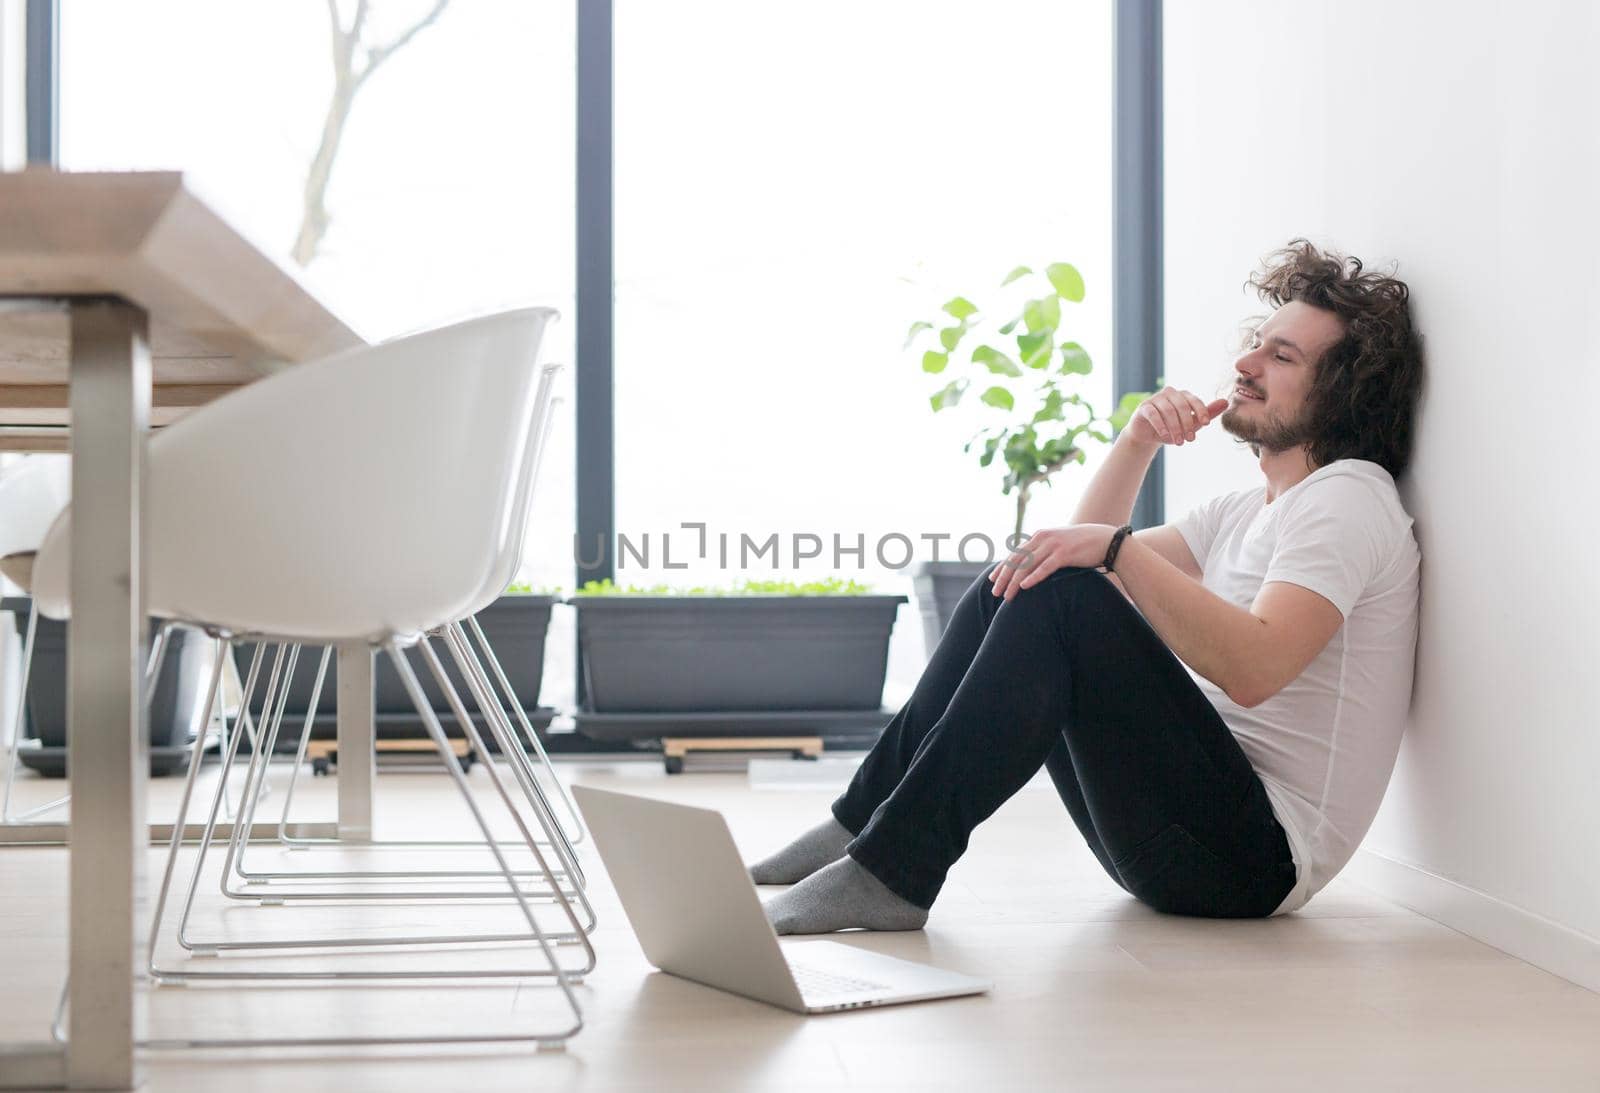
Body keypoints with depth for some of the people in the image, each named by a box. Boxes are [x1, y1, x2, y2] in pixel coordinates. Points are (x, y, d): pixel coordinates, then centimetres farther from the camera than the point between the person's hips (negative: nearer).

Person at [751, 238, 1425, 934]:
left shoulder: (1348, 495, -8)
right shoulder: (1244, 512, 22)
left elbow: (1254, 668, -25)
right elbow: (1091, 550, 23)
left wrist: (1116, 548, -24)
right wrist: (1137, 442, 9)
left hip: (1260, 859, -9)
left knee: (1057, 597, -25)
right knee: (1008, 586, 7)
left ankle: (894, 872, -27)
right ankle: (866, 821, 1)